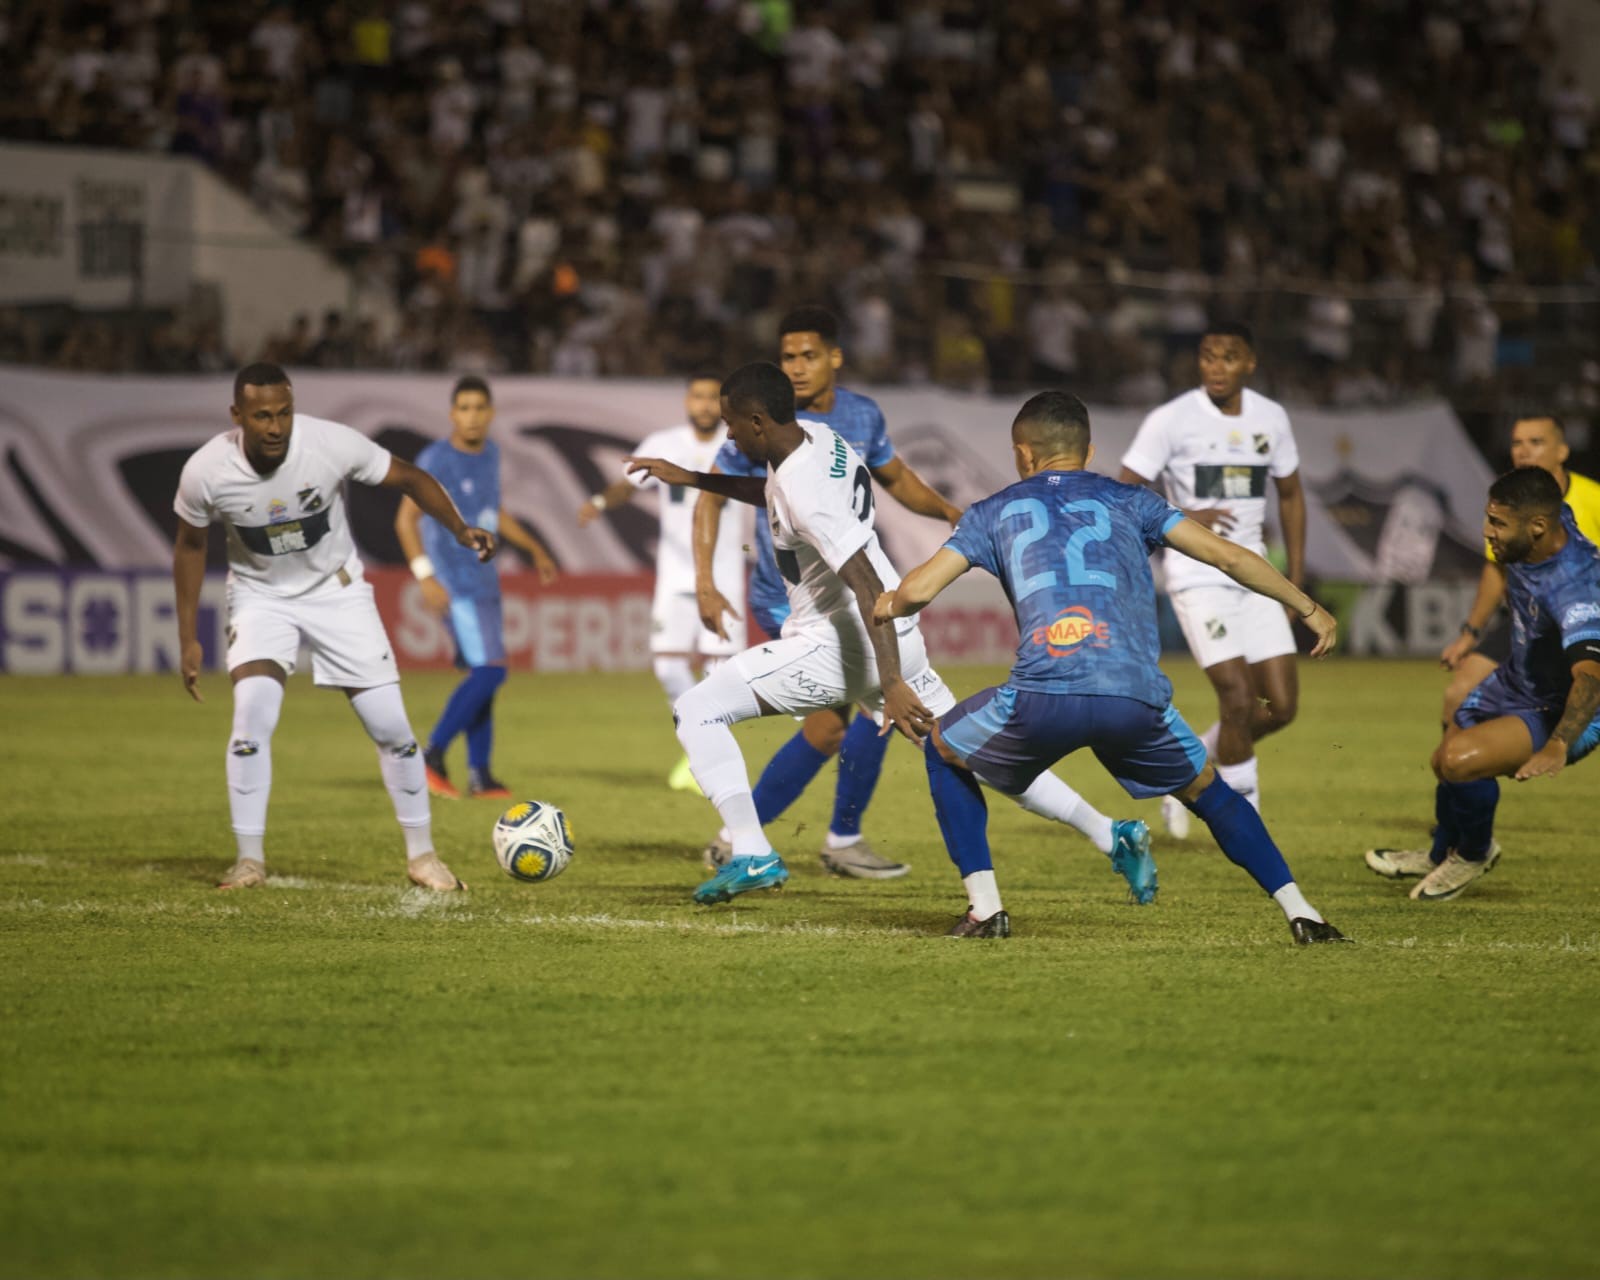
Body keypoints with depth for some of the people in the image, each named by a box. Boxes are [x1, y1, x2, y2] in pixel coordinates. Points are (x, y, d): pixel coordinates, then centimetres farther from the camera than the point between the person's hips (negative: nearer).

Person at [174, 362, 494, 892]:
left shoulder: (334, 444, -26)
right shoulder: (205, 471, -22)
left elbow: (409, 477, -9)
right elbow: (191, 546, -3)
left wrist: (460, 529, -24)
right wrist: (188, 640, -1)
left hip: (337, 589, 1)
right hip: (260, 595, 0)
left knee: (390, 724, -4)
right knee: (253, 714, -23)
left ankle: (422, 854, 14)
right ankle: (250, 859, -9)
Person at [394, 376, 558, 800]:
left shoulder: (489, 453, 10)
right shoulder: (436, 459, -14)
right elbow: (406, 518, -18)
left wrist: (534, 549, 29)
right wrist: (426, 576, -27)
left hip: (482, 581, 8)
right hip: (455, 584, -8)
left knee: (483, 675, 8)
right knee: (490, 669, -17)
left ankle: (480, 775, 12)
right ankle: (432, 757, -11)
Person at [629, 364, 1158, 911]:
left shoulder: (807, 490, -23)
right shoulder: (816, 437, 5)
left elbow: (868, 585, -30)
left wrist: (892, 686, -36)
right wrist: (692, 478, 26)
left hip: (836, 647, -10)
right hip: (897, 639, 10)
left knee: (697, 710, -8)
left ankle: (751, 854, -13)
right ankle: (1116, 837, 13)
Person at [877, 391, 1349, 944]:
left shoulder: (994, 511, 23)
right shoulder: (1128, 500, 26)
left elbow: (918, 589, 14)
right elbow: (1228, 556, 21)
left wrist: (890, 605, 38)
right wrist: (1308, 608, 33)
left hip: (1041, 698, -2)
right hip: (1137, 700, 2)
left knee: (943, 752, 27)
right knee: (1206, 790, 28)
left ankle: (984, 907, 17)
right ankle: (1300, 912, 17)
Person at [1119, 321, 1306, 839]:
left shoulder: (1271, 418, 6)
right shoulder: (1172, 420, -9)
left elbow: (1290, 494, 18)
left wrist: (1296, 577, 13)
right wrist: (1183, 519, -20)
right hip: (1197, 576, -6)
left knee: (1281, 706, 0)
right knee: (1239, 700, -15)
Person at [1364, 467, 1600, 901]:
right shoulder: (1555, 518, -16)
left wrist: (1557, 748, -68)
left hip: (1564, 715, -9)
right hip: (1516, 682, 9)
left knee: (1460, 760, -25)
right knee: (1444, 762, 20)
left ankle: (1475, 853, 9)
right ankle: (1441, 855, 52)